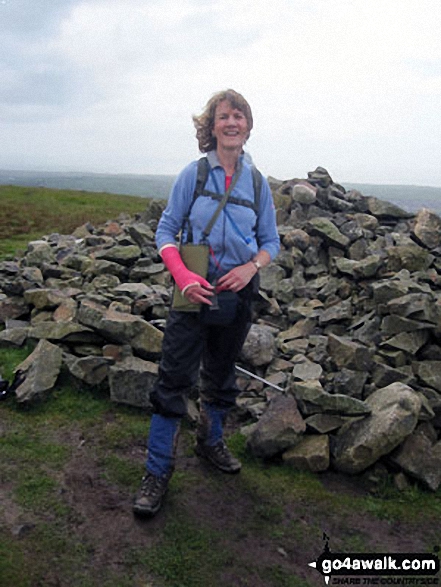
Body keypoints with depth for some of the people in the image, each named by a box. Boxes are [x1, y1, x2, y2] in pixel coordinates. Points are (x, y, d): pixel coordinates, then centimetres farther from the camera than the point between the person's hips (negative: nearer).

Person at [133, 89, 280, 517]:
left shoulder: (257, 182, 4)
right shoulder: (194, 174, -4)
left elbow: (270, 241, 8)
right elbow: (166, 231, -5)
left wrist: (251, 266, -13)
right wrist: (183, 276, -20)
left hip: (238, 292, 3)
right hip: (194, 290, -3)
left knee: (221, 374, 18)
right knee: (175, 378, -3)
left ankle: (211, 442, 41)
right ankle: (157, 471, 11)